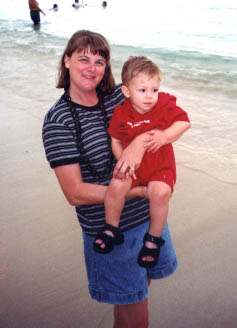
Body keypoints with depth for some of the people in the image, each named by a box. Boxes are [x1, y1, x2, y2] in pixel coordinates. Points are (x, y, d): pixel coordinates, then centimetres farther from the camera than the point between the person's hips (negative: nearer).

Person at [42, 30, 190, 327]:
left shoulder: (121, 96, -2)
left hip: (149, 215, 5)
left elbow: (181, 121, -8)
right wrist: (141, 191, -21)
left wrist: (141, 142, -26)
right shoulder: (58, 120, -13)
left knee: (141, 289, 26)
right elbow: (75, 193, -18)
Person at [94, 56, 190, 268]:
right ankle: (111, 229, -1)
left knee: (160, 192, -29)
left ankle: (153, 239, -5)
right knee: (117, 185, -27)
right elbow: (116, 141, 3)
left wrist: (164, 135, -15)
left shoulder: (165, 105, -5)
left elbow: (184, 122, 0)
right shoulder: (121, 114, -4)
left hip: (160, 166, -1)